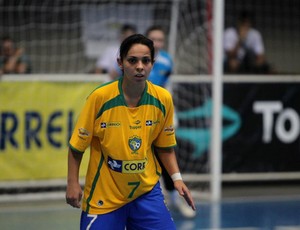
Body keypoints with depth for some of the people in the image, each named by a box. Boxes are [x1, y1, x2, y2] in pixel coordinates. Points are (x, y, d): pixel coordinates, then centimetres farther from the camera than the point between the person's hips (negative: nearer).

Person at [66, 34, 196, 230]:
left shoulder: (163, 99, -7)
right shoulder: (100, 97, -16)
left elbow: (165, 146, 8)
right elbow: (77, 145, -5)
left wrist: (176, 178, -3)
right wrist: (73, 183, -10)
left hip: (146, 190, 2)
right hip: (104, 195, -2)